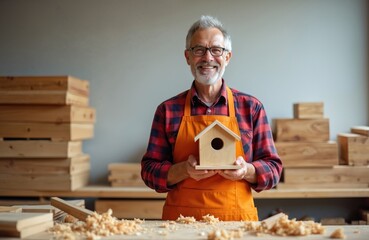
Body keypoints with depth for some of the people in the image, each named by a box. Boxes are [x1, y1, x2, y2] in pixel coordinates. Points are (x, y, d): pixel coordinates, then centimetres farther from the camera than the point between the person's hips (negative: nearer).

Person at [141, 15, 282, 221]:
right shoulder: (168, 110, 4)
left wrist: (246, 170, -14)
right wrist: (184, 170, -14)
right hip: (181, 220, 0)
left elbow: (273, 168, 6)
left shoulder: (251, 108, 4)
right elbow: (149, 171, 3)